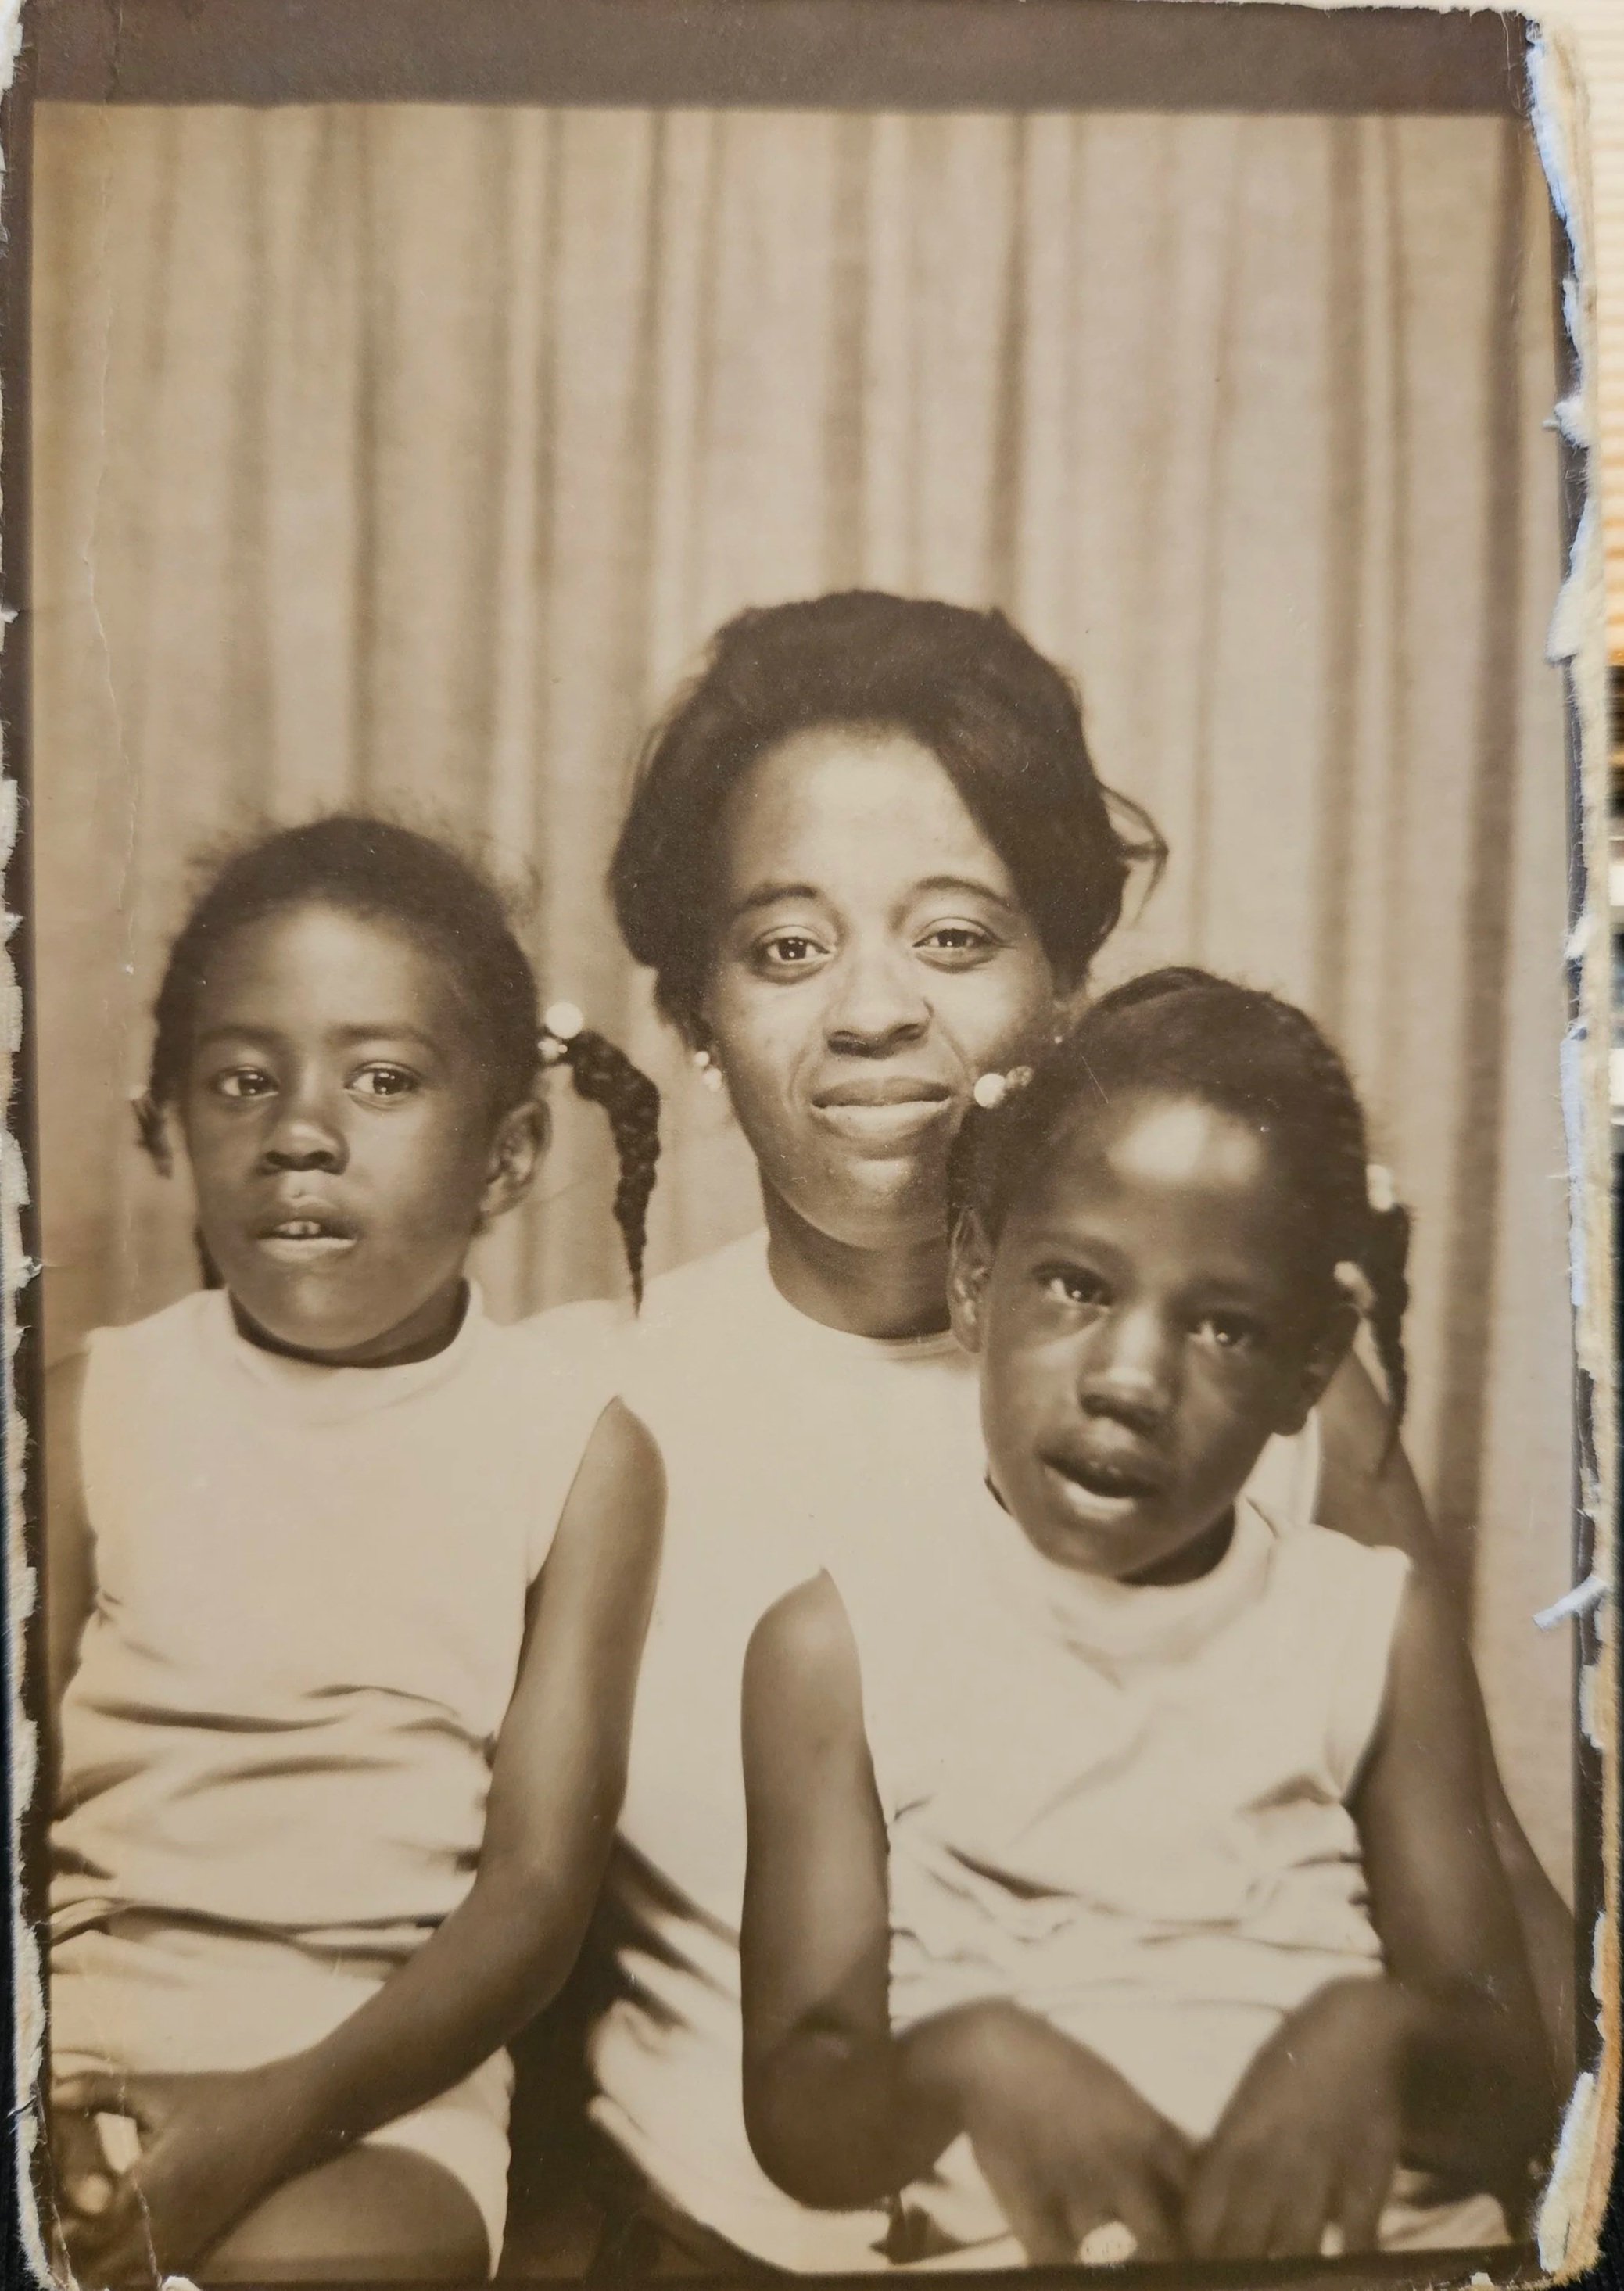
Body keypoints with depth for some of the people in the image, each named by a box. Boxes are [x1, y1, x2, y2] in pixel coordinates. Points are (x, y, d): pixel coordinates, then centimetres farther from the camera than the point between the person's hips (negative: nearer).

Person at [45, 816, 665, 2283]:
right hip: (78, 2049, 2)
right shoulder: (93, 1414, 3)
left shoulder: (578, 1447, -3)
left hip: (374, 2082, -1)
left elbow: (540, 1883, -5)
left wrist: (280, 2114, -18)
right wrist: (37, 2105, -17)